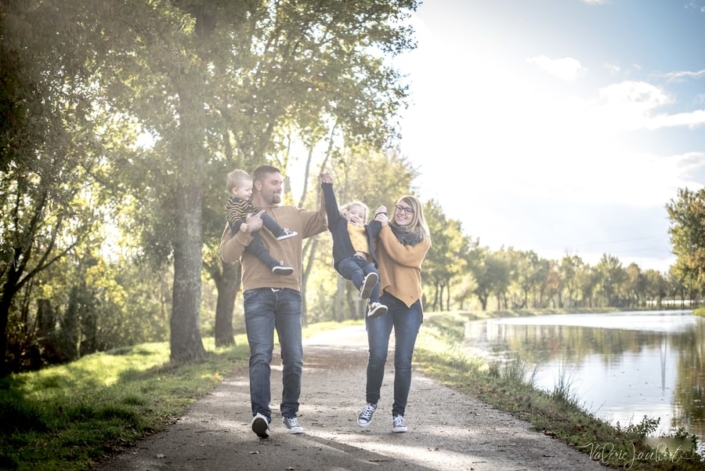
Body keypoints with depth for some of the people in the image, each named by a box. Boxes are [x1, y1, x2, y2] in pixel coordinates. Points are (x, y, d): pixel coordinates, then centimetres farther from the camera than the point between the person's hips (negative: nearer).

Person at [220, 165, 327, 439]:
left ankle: (290, 413, 14)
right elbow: (227, 255, 1)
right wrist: (247, 231, -13)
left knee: (294, 357, 1)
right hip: (257, 294, -2)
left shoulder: (294, 215, 18)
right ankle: (261, 414, -22)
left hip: (290, 294, 3)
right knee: (261, 355, -14)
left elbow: (324, 221, 11)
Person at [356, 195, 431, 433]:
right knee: (377, 356, -10)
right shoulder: (380, 233, 11)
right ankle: (371, 403, 14)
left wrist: (385, 227, -8)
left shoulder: (422, 240, 9)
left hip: (409, 304, 0)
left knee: (403, 361, -1)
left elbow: (402, 255, -11)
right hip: (380, 299, 0)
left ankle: (398, 413, 11)